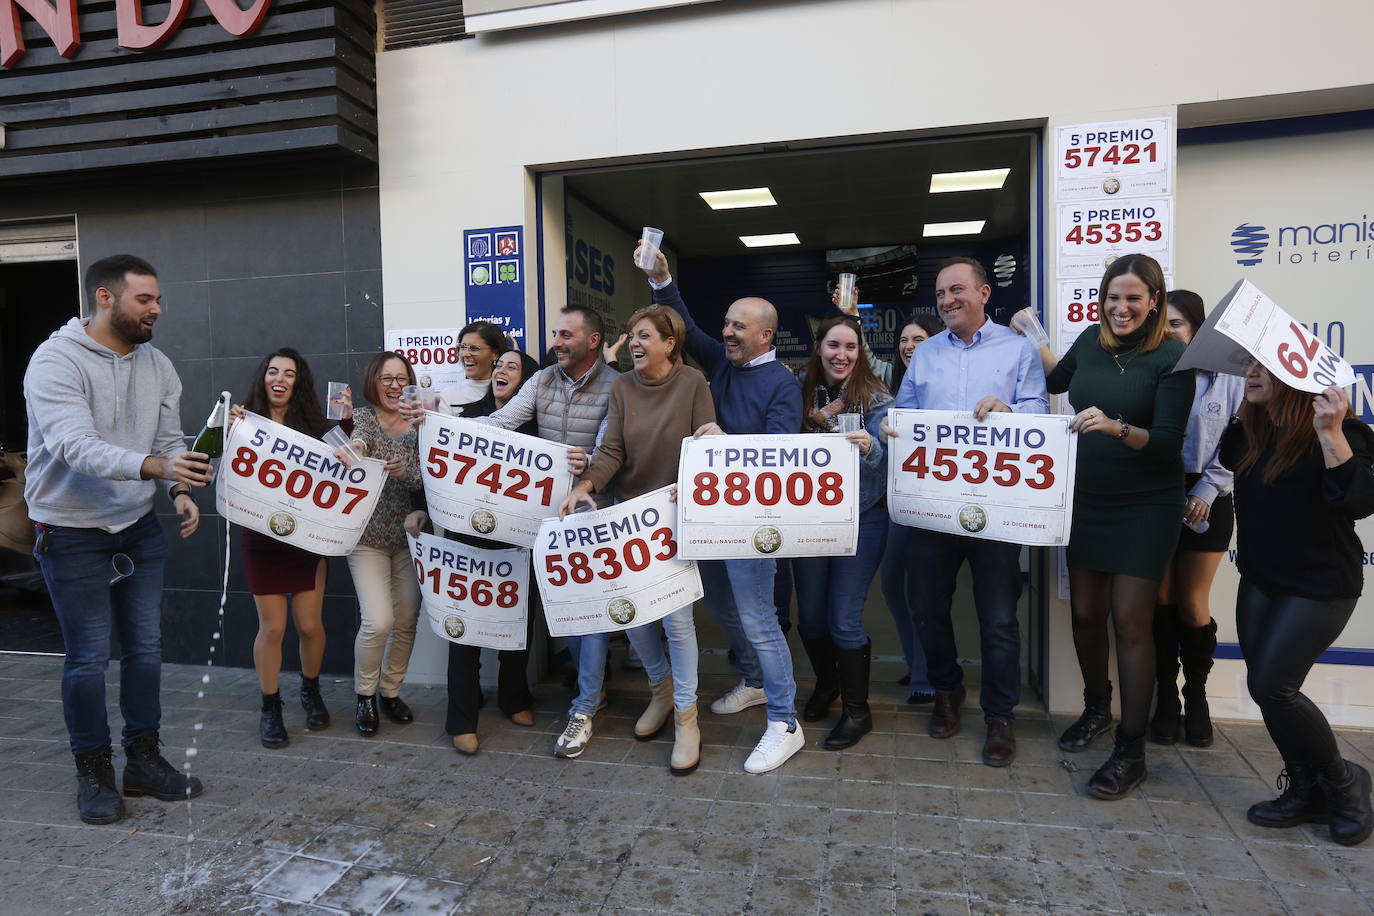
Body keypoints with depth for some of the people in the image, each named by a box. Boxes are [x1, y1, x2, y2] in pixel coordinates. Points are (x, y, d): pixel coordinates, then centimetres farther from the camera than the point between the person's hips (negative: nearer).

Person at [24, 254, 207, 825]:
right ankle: (93, 773, 20)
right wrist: (154, 466, -45)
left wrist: (181, 490, -14)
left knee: (145, 645, 10)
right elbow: (75, 445, -30)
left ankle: (143, 761, 24)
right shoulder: (56, 360, -17)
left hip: (138, 526, 6)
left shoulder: (157, 365, 3)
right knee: (89, 656, 2)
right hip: (71, 531, -5)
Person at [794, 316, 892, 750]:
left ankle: (857, 711, 20)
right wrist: (816, 418, -14)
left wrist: (870, 447, -35)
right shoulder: (803, 392, 1)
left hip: (861, 519, -3)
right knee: (809, 615, 12)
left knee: (844, 620, 0)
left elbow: (885, 462, -13)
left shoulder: (875, 398, -7)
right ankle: (826, 683, 40)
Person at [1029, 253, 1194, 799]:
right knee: (1085, 612, 11)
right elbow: (1057, 379, 24)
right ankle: (1096, 708, 36)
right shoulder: (1092, 340, 3)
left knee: (1130, 621, -4)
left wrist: (1115, 427, -33)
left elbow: (1168, 441, -18)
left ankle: (1130, 752, 9)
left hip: (1146, 507, -5)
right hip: (1087, 499, 5)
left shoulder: (1172, 357, -11)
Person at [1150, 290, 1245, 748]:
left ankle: (1196, 695, 24)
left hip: (1206, 499, -1)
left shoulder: (1227, 376, -1)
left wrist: (1208, 489, -10)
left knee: (1192, 605, 3)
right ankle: (1166, 697, 20)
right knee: (1162, 600, 7)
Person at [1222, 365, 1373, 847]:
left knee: (1272, 685, -10)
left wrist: (1331, 434, -38)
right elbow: (1224, 461, 26)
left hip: (1320, 586, -7)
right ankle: (1307, 791, 26)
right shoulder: (1249, 432, 4)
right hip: (1260, 579, 7)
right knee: (1265, 685, 8)